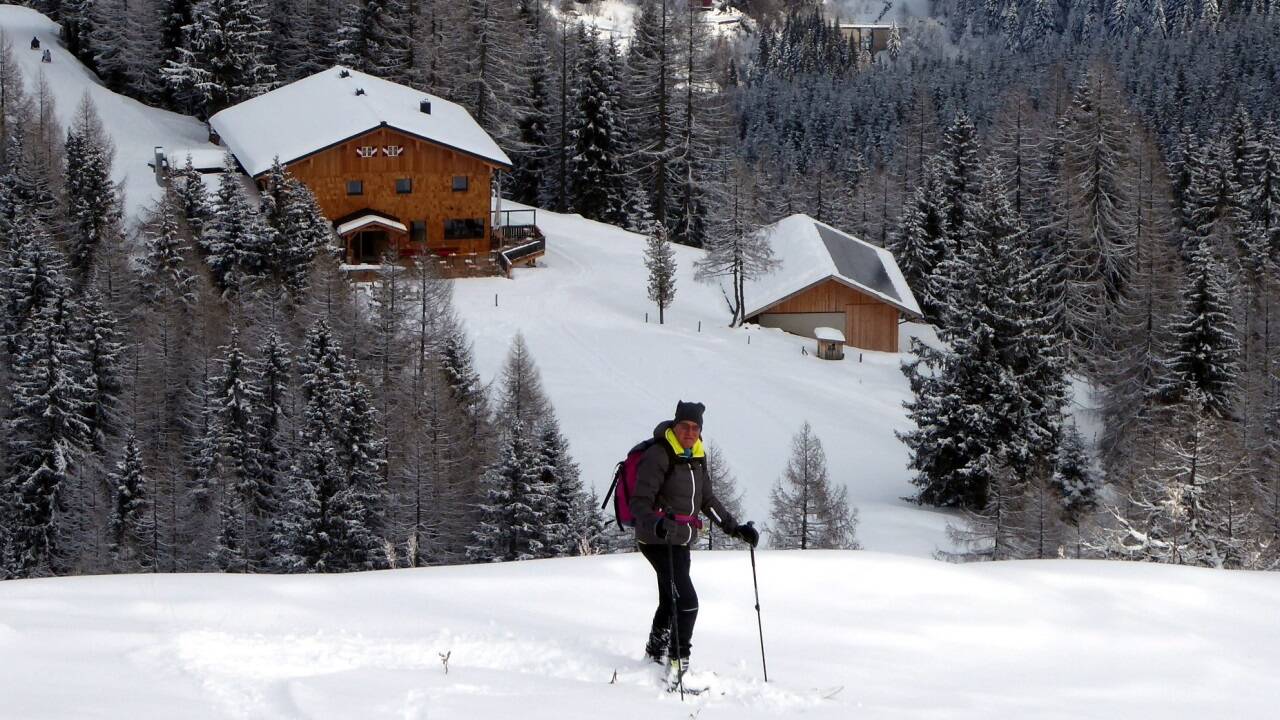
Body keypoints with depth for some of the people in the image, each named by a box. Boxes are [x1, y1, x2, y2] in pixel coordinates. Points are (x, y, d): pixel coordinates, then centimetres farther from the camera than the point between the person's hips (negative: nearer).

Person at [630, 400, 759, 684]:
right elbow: (639, 502, -20)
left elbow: (708, 501, 20)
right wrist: (656, 524, -39)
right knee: (686, 601, -18)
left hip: (681, 542, 9)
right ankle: (677, 663, -12)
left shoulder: (697, 457, 10)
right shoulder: (658, 455, -15)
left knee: (671, 602, 22)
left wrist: (735, 528, 14)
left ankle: (655, 657, 39)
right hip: (658, 541, -9)